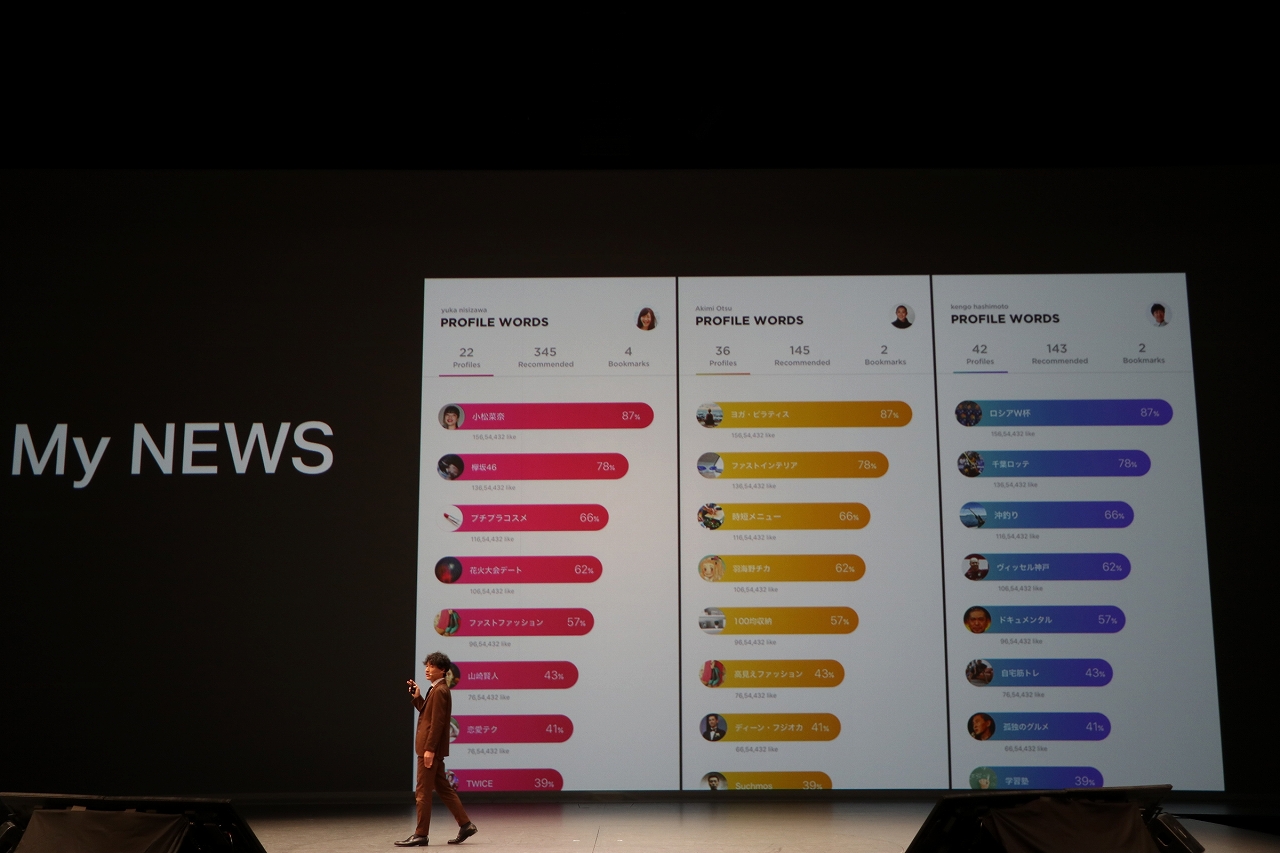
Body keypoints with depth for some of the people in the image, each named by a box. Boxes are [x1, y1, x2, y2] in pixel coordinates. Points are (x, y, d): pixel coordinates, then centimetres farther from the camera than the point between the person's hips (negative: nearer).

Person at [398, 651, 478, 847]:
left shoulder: (439, 691, -15)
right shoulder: (437, 689, 16)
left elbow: (437, 722, -21)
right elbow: (426, 713, 20)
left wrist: (429, 749, -23)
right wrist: (417, 697, 10)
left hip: (431, 748, -10)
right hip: (432, 748, 10)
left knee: (422, 792, -3)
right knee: (444, 789, 13)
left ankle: (420, 835, 4)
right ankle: (466, 825, 14)